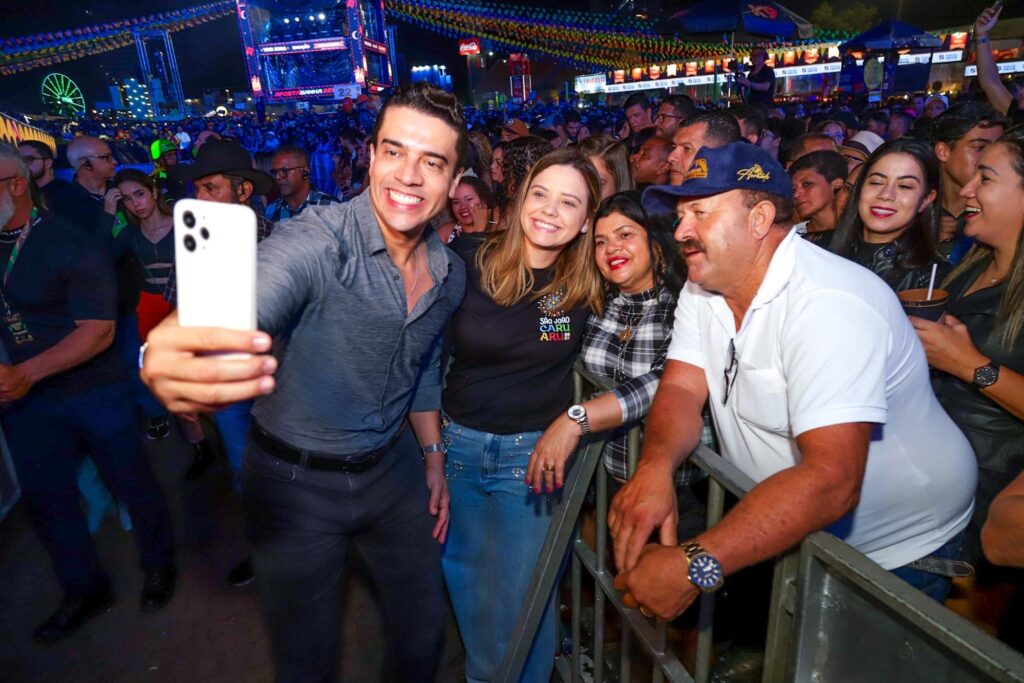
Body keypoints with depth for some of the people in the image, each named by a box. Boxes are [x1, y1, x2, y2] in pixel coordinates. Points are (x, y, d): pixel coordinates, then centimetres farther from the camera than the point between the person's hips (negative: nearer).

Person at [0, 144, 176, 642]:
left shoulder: (72, 247, -15)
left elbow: (98, 331, -20)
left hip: (94, 393, -6)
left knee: (130, 483, 9)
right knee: (44, 499, 14)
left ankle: (159, 564, 33)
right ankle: (85, 590, 34)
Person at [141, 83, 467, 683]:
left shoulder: (452, 275, -4)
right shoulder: (314, 240, -24)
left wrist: (434, 458, 13)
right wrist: (171, 357, -64)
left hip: (392, 471, 5)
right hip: (295, 482, -4)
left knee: (423, 631, 21)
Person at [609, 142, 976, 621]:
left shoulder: (829, 304, -30)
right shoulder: (702, 288, -5)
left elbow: (831, 482, -38)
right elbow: (681, 390, -10)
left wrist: (693, 568, -43)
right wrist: (654, 467, -31)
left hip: (896, 550, -5)